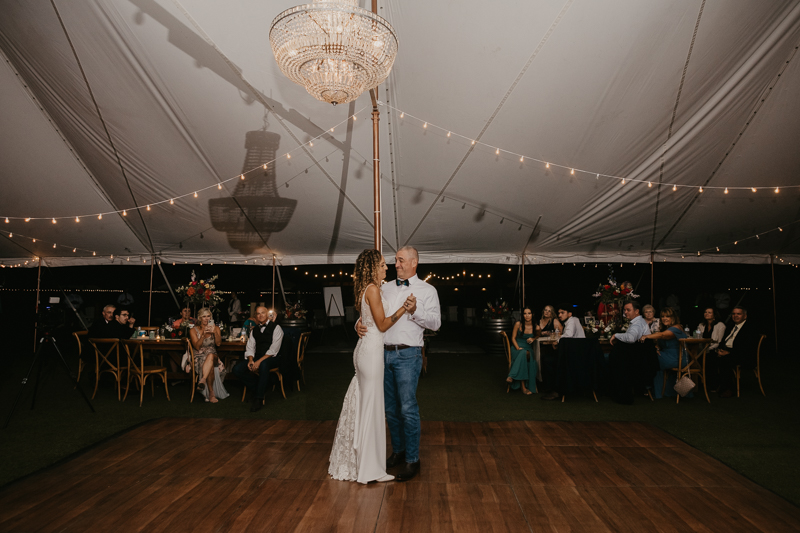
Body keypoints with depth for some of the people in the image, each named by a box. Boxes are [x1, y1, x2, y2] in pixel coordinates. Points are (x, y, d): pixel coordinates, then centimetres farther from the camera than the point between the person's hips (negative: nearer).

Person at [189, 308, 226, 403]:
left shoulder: (215, 328, 11)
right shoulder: (193, 330, 6)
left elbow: (218, 343, -4)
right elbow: (197, 347, -6)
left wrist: (215, 332, -21)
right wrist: (203, 334, -19)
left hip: (212, 355, 1)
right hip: (199, 357, -1)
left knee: (210, 356, -39)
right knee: (210, 367, -36)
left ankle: (202, 380, -47)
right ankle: (211, 393, -35)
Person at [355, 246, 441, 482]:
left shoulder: (427, 290, 1)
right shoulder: (386, 288, 13)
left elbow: (435, 323, -7)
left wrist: (415, 310, -21)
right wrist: (360, 324, -7)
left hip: (407, 355, -5)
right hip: (384, 353, 5)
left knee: (408, 408, -6)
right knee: (391, 408, 14)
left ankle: (412, 460, 8)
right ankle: (398, 451, 29)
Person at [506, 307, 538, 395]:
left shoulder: (536, 327, 0)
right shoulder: (518, 324, -3)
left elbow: (538, 336, 21)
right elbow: (513, 338, 2)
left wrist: (533, 339, -2)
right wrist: (518, 348, -14)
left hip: (529, 349, 2)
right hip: (517, 347, -2)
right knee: (523, 354, -37)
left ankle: (512, 376, -32)